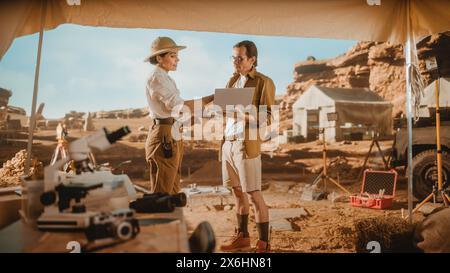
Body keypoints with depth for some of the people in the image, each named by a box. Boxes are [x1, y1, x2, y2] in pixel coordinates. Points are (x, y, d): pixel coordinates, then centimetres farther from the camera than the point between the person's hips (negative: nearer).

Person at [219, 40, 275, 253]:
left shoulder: (264, 83, -5)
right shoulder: (233, 80, 16)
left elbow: (267, 117, -11)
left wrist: (244, 115, -25)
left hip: (246, 145, -7)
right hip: (228, 143, 7)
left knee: (254, 195, -2)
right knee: (238, 192, 14)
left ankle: (264, 244, 9)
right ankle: (242, 237, 27)